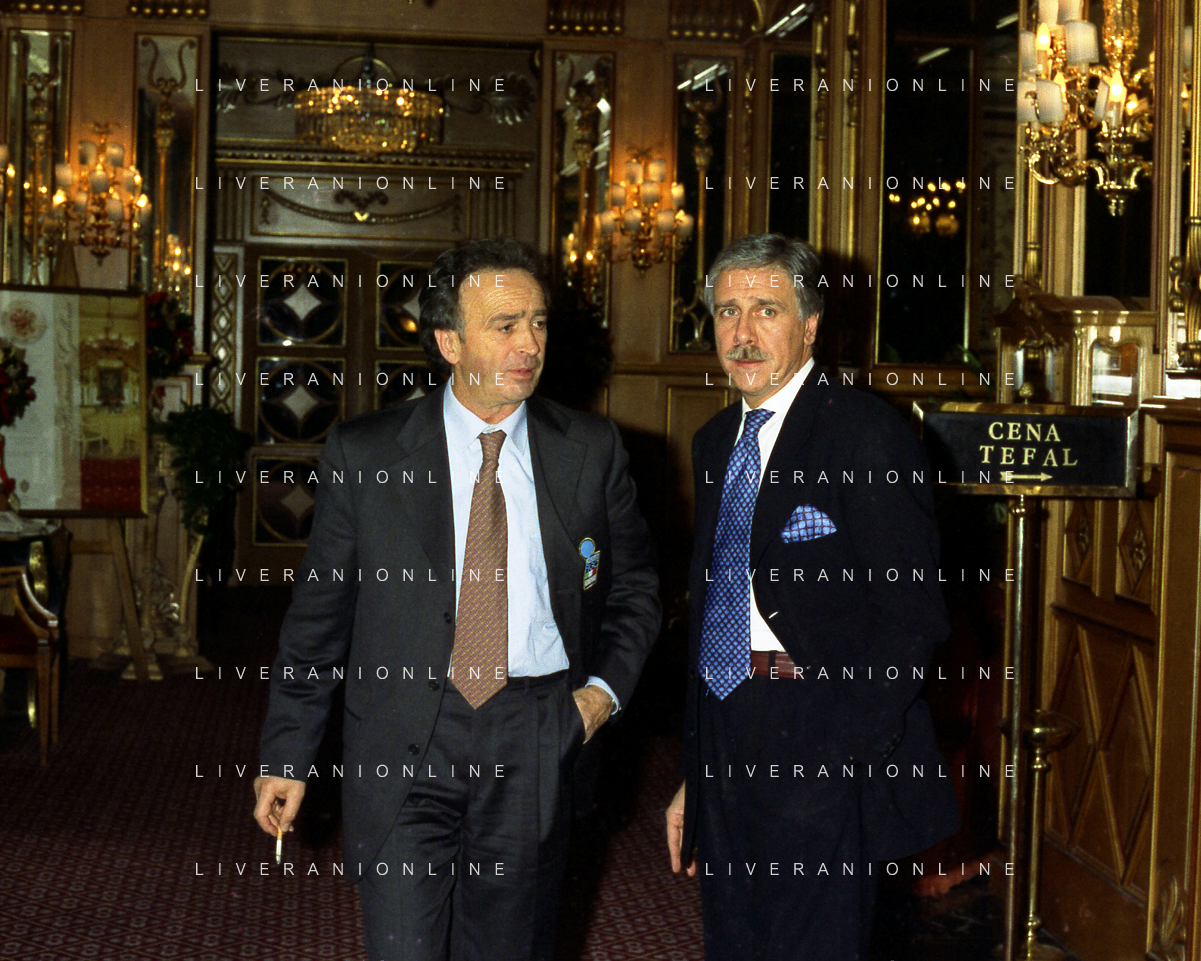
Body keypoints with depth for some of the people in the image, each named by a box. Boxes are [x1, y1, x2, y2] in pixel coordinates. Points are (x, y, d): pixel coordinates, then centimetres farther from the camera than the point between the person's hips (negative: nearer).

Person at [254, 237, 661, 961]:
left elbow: (634, 589, 16)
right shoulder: (363, 454, 0)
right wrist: (288, 756, 3)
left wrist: (607, 686, -1)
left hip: (534, 741, 2)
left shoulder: (592, 451, 4)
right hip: (403, 735, -1)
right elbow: (318, 615, 4)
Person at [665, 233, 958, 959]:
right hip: (726, 751, 7)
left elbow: (912, 615, -14)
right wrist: (693, 776, 16)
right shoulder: (716, 443, 14)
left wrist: (845, 761, -19)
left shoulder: (867, 432, -10)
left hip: (821, 746, -7)